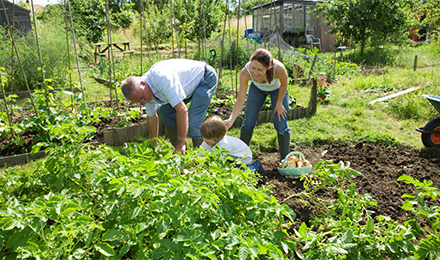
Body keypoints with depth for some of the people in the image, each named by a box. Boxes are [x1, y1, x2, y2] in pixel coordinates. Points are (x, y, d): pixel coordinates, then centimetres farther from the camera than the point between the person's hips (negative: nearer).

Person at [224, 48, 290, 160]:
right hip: (257, 88, 2)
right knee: (248, 122, 1)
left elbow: (284, 85, -20)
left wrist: (279, 104, -9)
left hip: (277, 89, -1)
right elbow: (240, 99, -29)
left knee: (281, 125, -4)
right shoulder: (245, 72, -38)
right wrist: (231, 119, -40)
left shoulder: (278, 68, -43)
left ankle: (285, 159, 15)